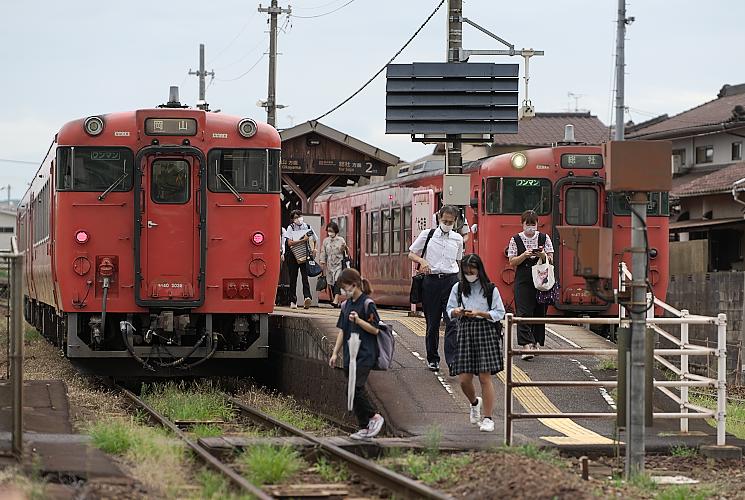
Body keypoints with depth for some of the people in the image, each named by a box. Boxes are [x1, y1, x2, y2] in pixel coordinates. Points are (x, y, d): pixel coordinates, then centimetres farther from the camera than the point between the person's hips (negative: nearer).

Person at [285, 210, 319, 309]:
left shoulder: (307, 227, 7)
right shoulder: (290, 228, 0)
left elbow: (315, 240, 23)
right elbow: (289, 243, -14)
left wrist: (313, 249, 9)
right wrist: (303, 240, -18)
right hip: (293, 255, 0)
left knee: (305, 276, -15)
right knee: (293, 278, 4)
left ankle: (307, 297, -30)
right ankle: (293, 301, 11)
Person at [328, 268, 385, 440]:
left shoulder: (367, 304, -8)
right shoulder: (346, 305, 14)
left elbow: (375, 329, -11)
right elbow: (342, 331, 17)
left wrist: (358, 320, -21)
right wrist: (335, 353, 12)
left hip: (365, 354, -8)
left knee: (355, 387, -19)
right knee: (355, 392, 5)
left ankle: (375, 416, -4)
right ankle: (364, 427, 10)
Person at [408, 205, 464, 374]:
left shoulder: (458, 239, 10)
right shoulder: (427, 235, 3)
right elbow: (411, 254, 8)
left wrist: (460, 283, 15)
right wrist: (422, 261, -12)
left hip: (451, 280, 1)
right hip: (431, 280, -1)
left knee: (452, 322, -11)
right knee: (432, 323, 5)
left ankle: (452, 360, -17)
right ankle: (432, 359, 18)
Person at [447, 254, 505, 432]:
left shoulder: (490, 289, -1)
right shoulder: (458, 288, 8)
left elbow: (499, 313, -2)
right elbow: (449, 309, 13)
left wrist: (480, 313, -15)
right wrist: (456, 312, -10)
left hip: (486, 331, -3)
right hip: (465, 331, 3)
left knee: (485, 377, -6)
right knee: (464, 379, -1)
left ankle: (487, 418, 2)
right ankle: (475, 403, 33)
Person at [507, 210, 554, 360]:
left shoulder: (544, 238, 6)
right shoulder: (516, 240, 3)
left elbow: (550, 259, 4)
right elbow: (512, 262, -1)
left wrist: (543, 255, -17)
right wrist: (524, 255, -17)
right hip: (523, 281, -2)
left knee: (540, 312, 6)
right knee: (524, 313, -12)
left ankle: (536, 342, 20)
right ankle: (527, 345, -19)